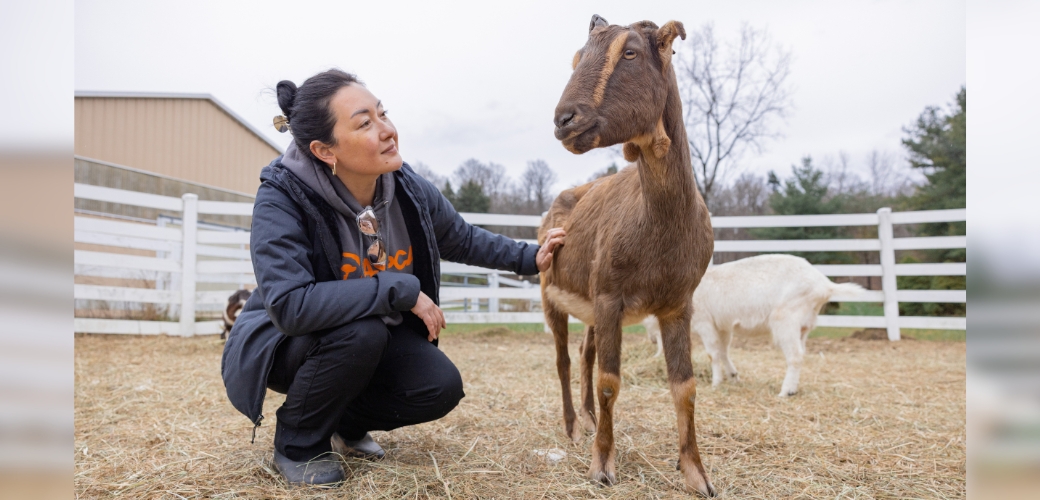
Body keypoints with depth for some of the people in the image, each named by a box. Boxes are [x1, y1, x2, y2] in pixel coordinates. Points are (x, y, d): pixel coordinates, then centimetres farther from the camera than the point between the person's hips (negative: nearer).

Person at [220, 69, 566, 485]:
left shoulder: (410, 190, -14)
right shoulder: (283, 197, -29)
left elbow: (463, 240, 6)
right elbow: (290, 305, -39)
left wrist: (530, 258, 0)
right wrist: (401, 291, -37)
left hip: (377, 338, 5)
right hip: (284, 342, -5)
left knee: (441, 387, -15)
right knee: (361, 330, -35)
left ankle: (345, 422, 15)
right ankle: (297, 443, -7)